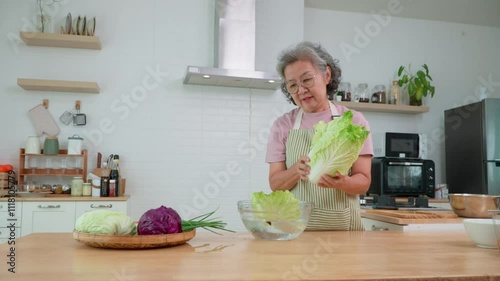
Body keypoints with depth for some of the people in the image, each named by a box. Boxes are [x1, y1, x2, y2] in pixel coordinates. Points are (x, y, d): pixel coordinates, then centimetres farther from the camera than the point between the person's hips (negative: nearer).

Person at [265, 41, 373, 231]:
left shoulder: (354, 121, 3)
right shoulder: (282, 125, 5)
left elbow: (363, 182, -1)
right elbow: (275, 184, 2)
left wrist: (342, 182, -21)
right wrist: (297, 170, -17)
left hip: (343, 225, 0)